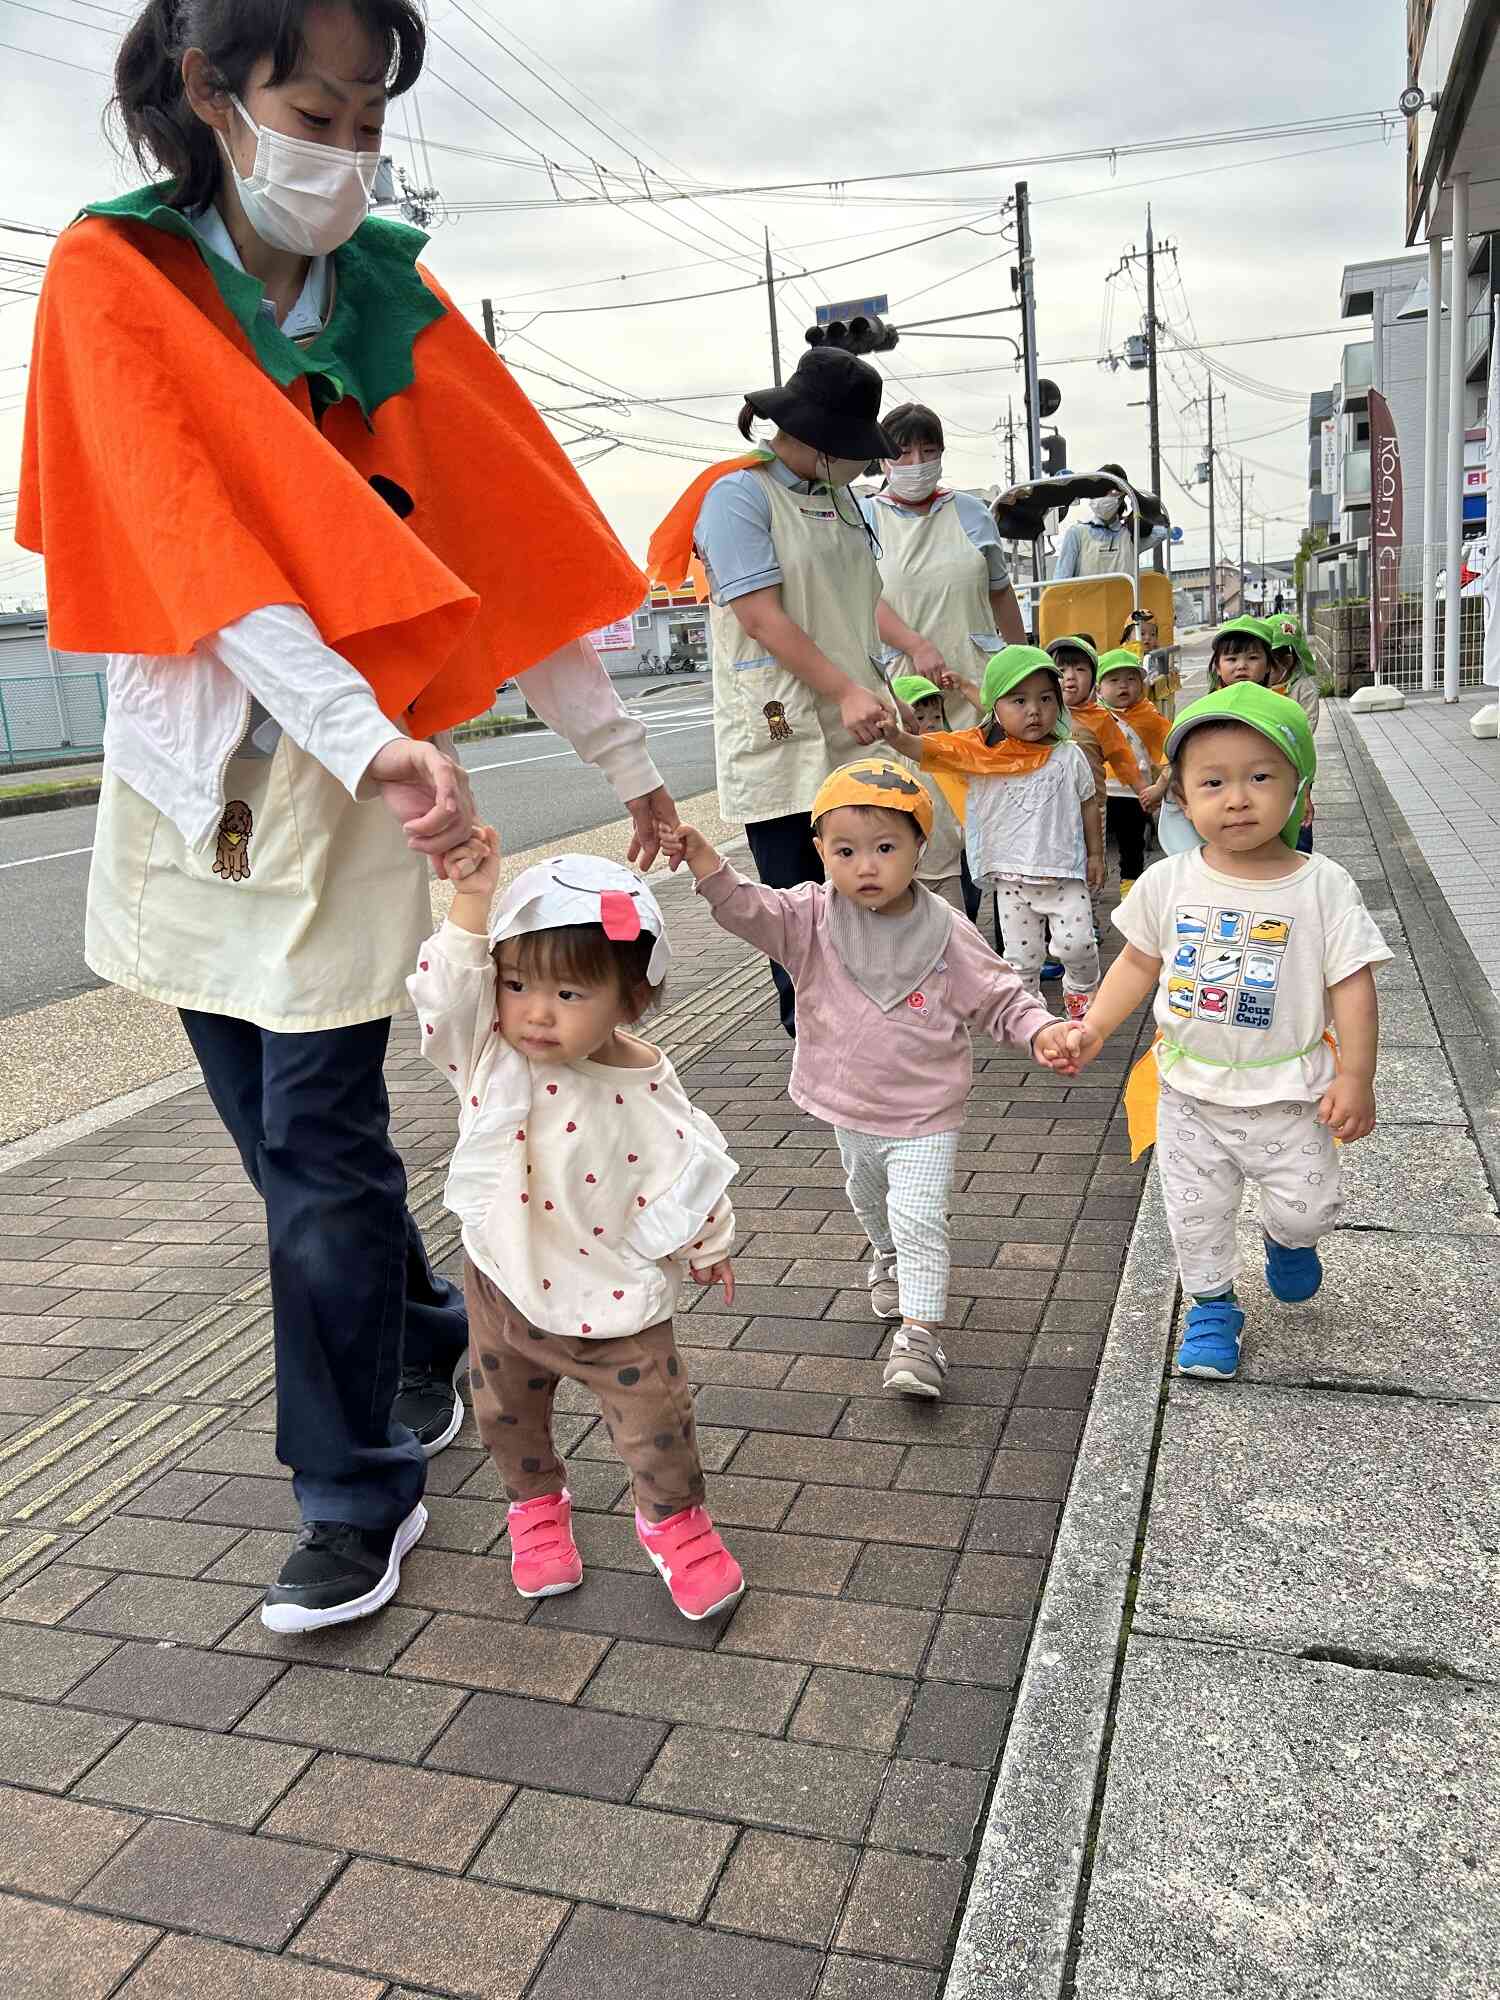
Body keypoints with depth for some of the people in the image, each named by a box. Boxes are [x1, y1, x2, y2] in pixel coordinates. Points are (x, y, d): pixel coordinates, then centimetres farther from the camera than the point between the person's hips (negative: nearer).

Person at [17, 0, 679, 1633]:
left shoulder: (395, 307, 2)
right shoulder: (111, 274, -2)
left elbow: (509, 552, 1)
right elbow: (197, 543, -17)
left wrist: (625, 764, -1)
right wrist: (367, 735, -30)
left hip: (344, 778, -2)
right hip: (184, 765, 2)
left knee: (317, 1141, -3)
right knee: (276, 1128, 11)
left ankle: (362, 1491, 13)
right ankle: (428, 1336, 35)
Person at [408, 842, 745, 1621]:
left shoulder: (643, 1089, -18)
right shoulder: (491, 1053, -16)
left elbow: (684, 1175, -3)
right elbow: (445, 987, -34)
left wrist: (707, 1249, 10)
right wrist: (472, 899, -42)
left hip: (616, 1297, -2)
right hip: (506, 1284, 2)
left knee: (654, 1418, 8)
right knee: (508, 1413, 21)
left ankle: (671, 1519, 36)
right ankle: (536, 1504, 49)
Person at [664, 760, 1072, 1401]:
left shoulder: (945, 934, -17)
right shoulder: (812, 919, -15)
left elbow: (999, 997, -10)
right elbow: (750, 911, -29)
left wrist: (1040, 1030, -28)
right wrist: (705, 862, -46)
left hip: (925, 1115, -4)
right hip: (848, 1108, 4)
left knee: (919, 1218, -9)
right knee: (869, 1201, 28)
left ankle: (919, 1333, 1)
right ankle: (888, 1260, 58)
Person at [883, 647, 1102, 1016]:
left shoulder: (1069, 755, -3)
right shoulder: (981, 751, -8)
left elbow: (1086, 807, 8)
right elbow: (928, 750, -19)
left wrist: (1095, 854, 8)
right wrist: (895, 735, -37)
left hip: (1065, 874, 0)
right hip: (1011, 876, 0)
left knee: (1077, 944, -4)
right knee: (1021, 956, 9)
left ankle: (1081, 991, 26)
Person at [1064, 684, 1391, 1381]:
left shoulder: (1323, 886, -14)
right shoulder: (1167, 882, -8)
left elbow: (1352, 983, -10)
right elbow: (1138, 962, 5)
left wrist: (1355, 1077, -13)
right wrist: (1093, 1027, -4)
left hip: (1287, 1093, -1)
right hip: (1189, 1092, 2)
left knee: (1308, 1206, 7)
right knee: (1196, 1212, 12)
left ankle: (1288, 1238, 43)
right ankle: (1211, 1305, 35)